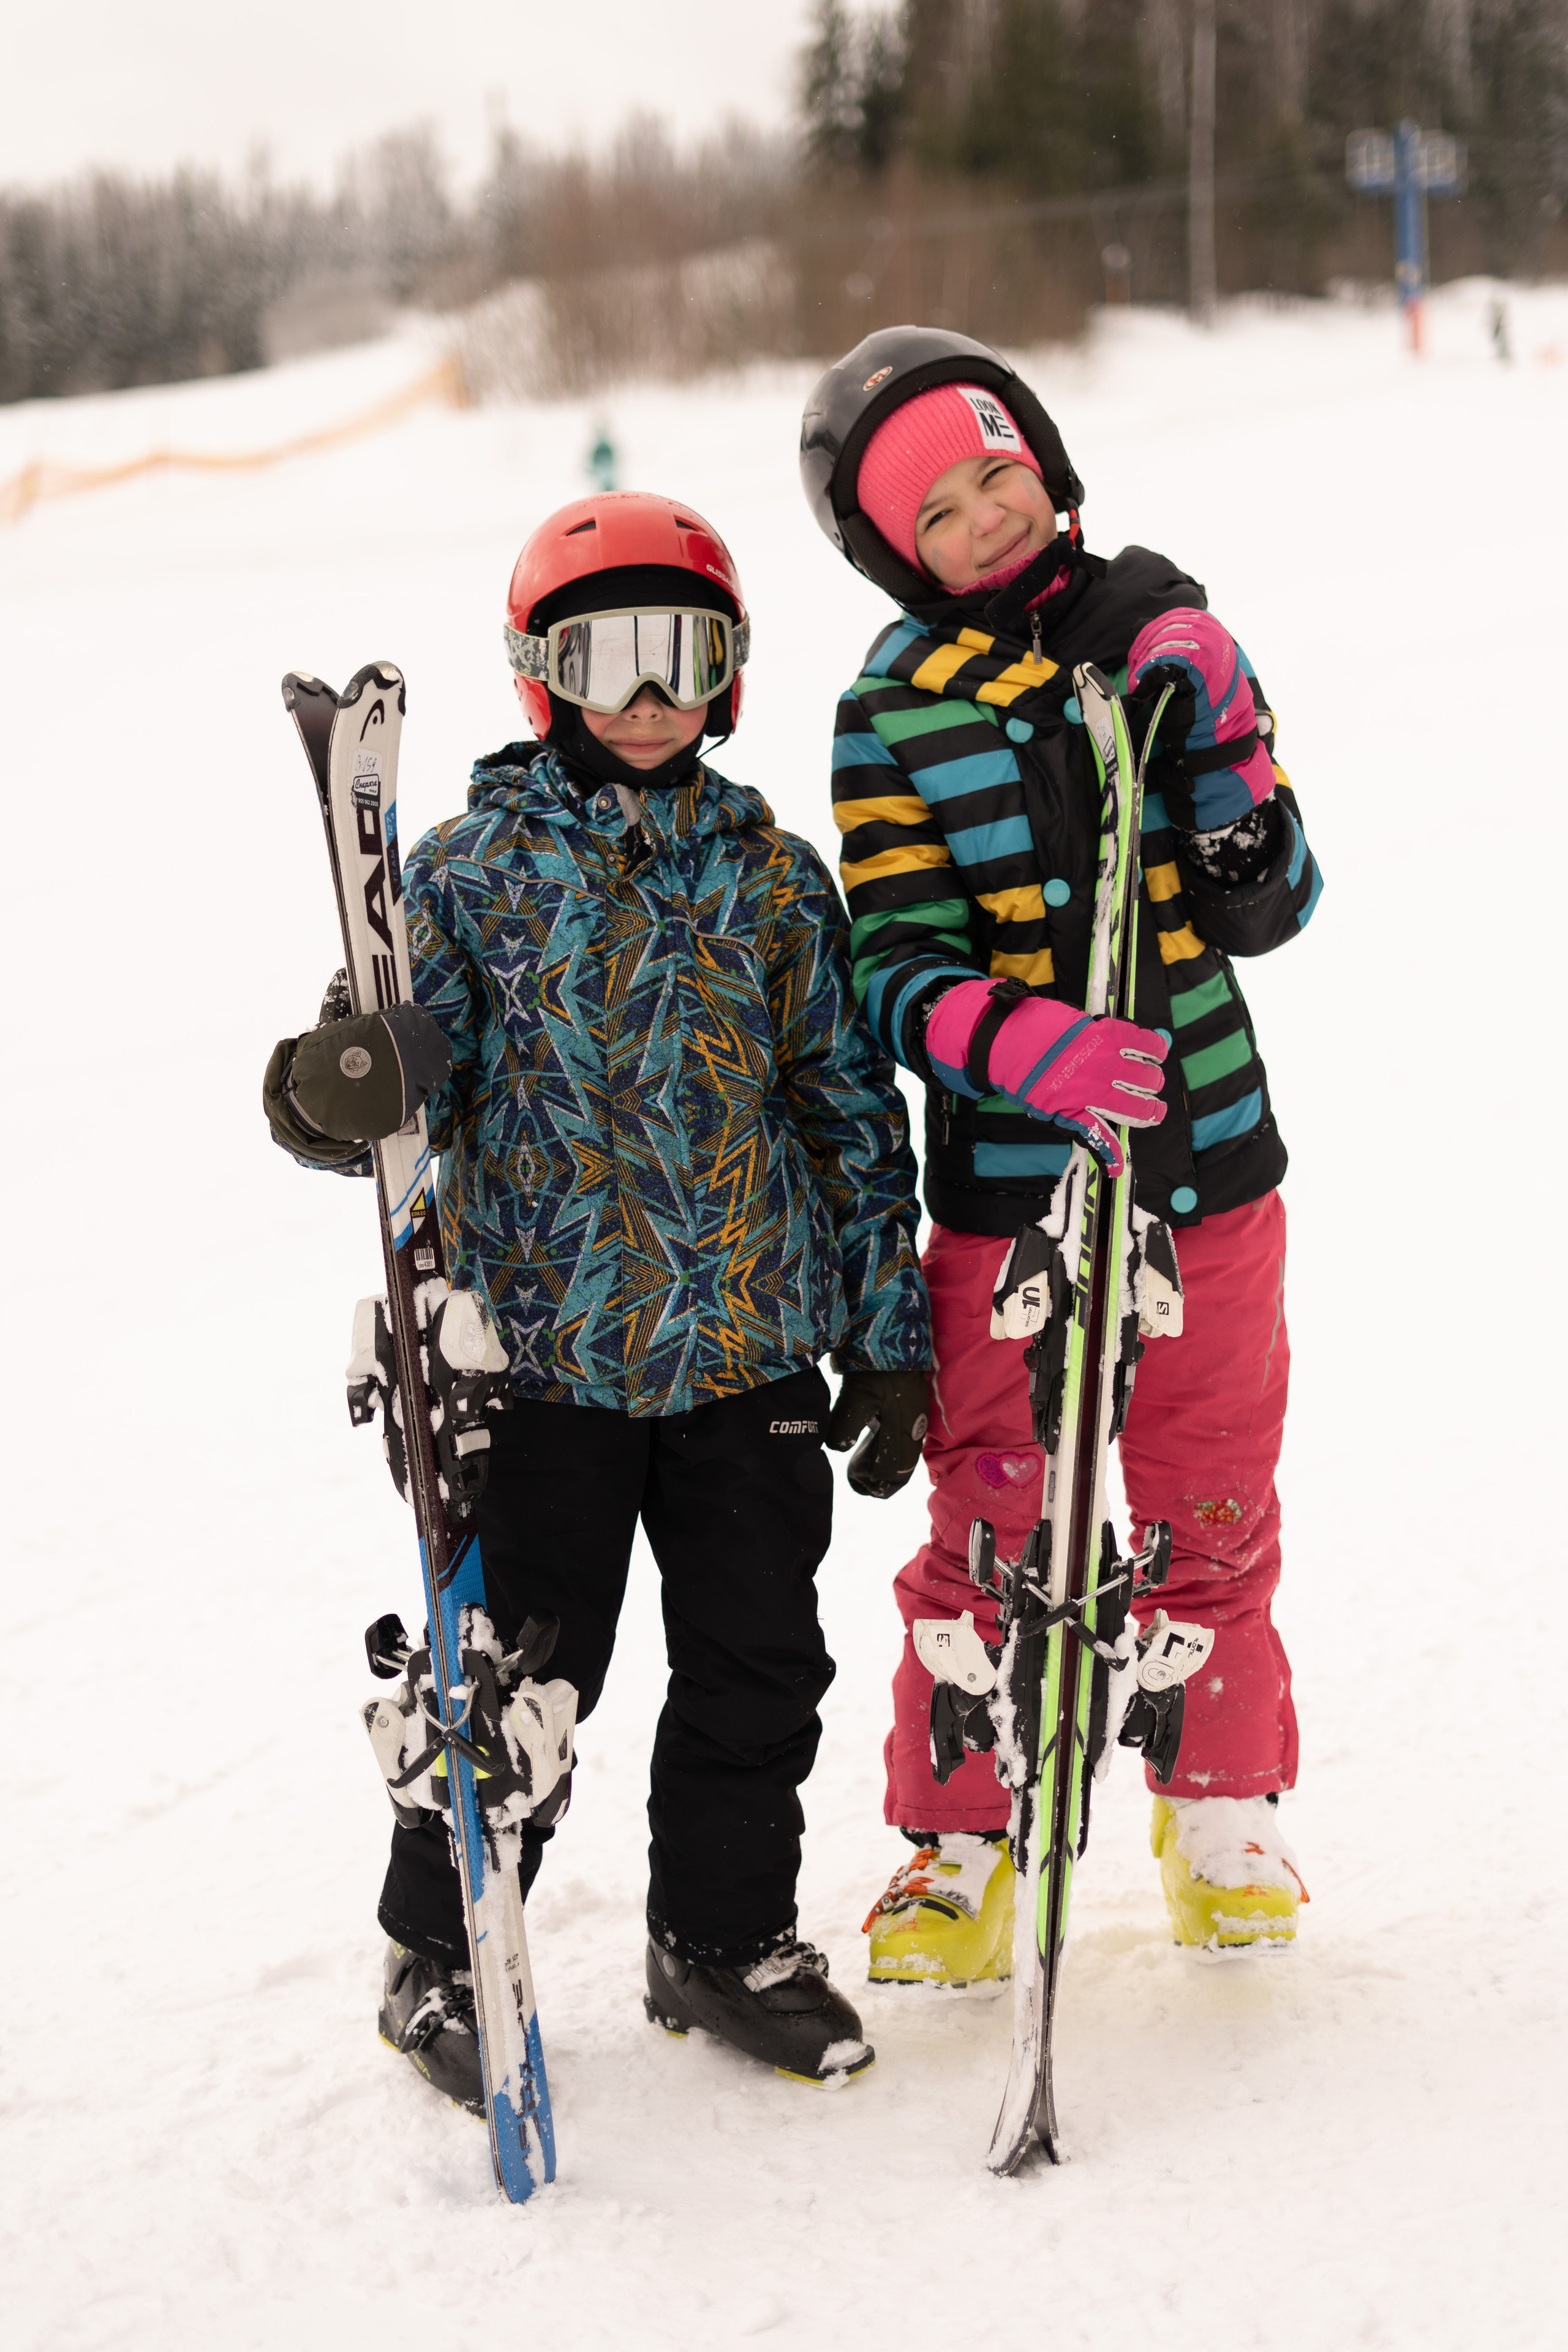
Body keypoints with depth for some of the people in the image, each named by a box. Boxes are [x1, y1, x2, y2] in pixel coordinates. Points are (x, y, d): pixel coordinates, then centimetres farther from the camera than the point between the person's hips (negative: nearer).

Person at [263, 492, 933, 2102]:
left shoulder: (772, 875, 8)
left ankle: (727, 1938, 28)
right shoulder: (478, 865, 0)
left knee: (758, 1665, 9)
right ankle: (441, 1955, 19)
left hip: (751, 1349, 3)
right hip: (540, 1347, -3)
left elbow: (851, 1106, 11)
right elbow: (408, 1043, -6)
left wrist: (889, 1333, 9)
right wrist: (334, 1094, -32)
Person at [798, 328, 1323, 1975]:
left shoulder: (1161, 628, 1)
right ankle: (961, 1842, 21)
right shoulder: (892, 713, -4)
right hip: (1007, 1179, -2)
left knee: (1208, 1514, 11)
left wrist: (1222, 758, -16)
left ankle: (1224, 1810, 31)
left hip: (1205, 1159, 2)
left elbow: (1273, 905, 3)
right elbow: (900, 970, -10)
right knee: (990, 1528, 4)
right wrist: (1030, 1046, -30)